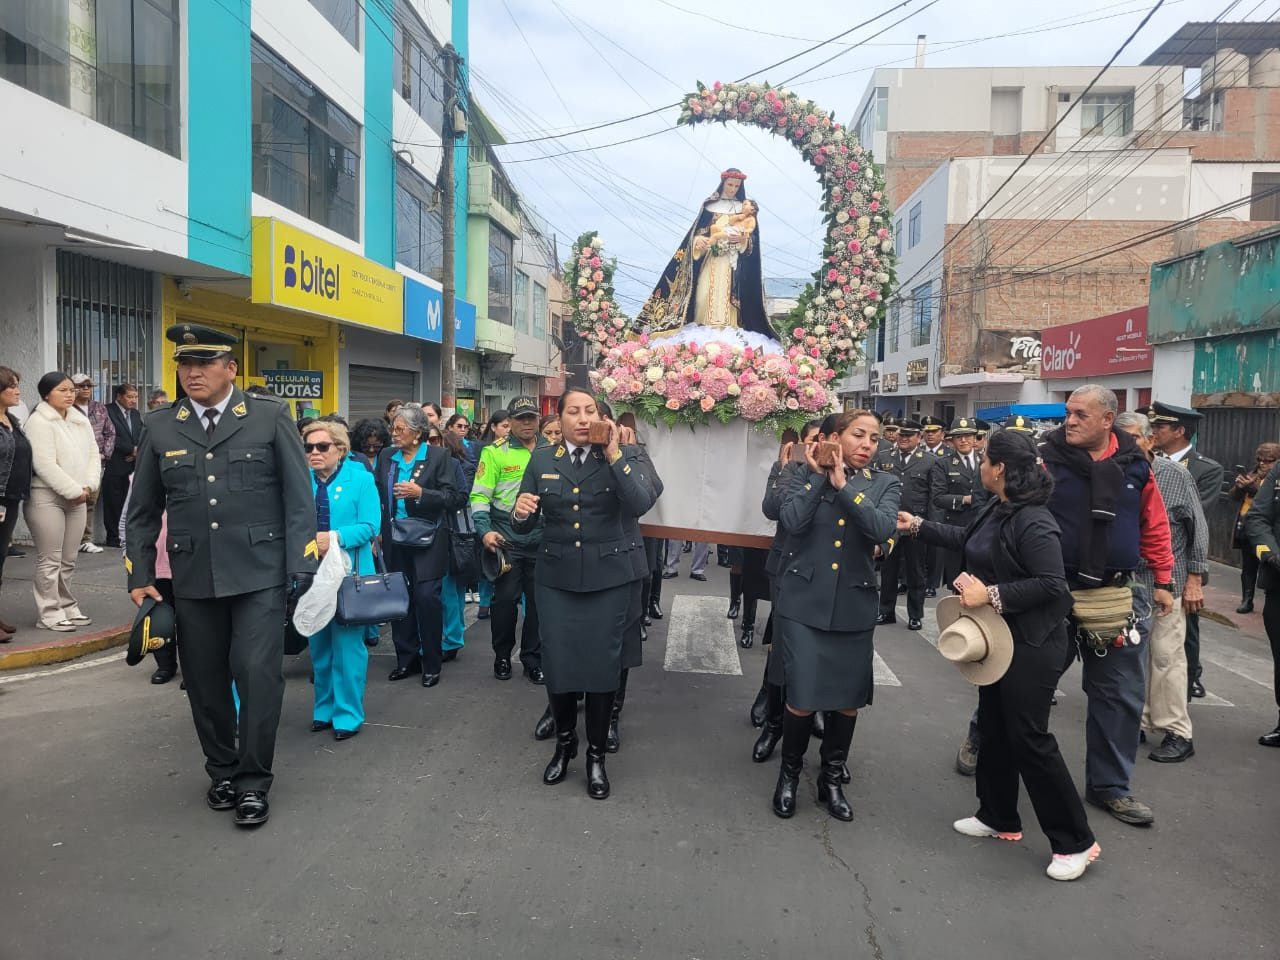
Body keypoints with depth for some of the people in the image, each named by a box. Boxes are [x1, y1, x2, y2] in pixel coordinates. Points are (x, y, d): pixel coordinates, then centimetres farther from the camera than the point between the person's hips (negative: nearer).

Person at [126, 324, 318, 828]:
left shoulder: (271, 417, -1)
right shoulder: (160, 427, 7)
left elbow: (299, 497, -3)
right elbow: (142, 510, 13)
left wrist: (301, 568, -8)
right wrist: (139, 576, 9)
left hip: (259, 573, -3)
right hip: (192, 578, 3)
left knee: (258, 674, -6)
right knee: (205, 682, 11)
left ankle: (253, 782, 11)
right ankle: (222, 771, 31)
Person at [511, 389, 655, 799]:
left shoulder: (618, 458, -1)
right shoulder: (542, 460, 3)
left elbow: (640, 505, -18)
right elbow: (524, 526, 2)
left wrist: (614, 454, -22)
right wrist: (521, 512, -21)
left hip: (607, 578, -1)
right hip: (556, 578, 1)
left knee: (602, 666, 6)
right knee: (557, 666, 6)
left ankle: (596, 754, 25)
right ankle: (564, 742, 32)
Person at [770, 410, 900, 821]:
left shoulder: (885, 485, 6)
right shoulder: (805, 476, 2)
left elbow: (883, 529, -14)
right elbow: (791, 521, -16)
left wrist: (842, 484, -15)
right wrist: (819, 475, -11)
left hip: (853, 607, 2)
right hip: (804, 602, -2)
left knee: (848, 699, 9)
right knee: (803, 698, -4)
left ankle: (832, 778, 31)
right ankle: (789, 772, 23)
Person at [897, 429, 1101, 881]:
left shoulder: (1033, 522, -25)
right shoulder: (994, 509, 4)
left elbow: (1052, 585, -28)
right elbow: (966, 539, 22)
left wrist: (989, 594, -27)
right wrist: (918, 526, 26)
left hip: (1031, 645, -10)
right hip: (998, 636, 10)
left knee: (1029, 738, -4)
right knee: (994, 729, 18)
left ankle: (1076, 842, 10)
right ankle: (999, 818, 34)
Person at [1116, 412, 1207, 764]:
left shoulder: (1175, 475, -6)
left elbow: (1198, 528, -2)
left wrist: (1194, 580, -5)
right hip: (1126, 582, 3)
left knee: (1166, 656, -1)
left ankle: (1178, 733, 10)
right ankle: (1137, 723, 23)